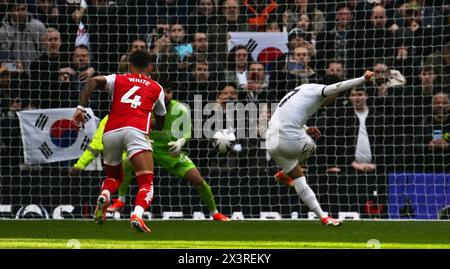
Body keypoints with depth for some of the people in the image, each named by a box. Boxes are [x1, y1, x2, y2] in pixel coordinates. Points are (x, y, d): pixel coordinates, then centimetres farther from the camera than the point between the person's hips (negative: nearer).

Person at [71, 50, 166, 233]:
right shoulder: (156, 88, 25)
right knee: (147, 183, -9)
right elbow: (160, 123, 34)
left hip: (110, 133, 3)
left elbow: (93, 81, 3)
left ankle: (104, 196, -8)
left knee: (114, 177, 26)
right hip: (136, 131, -3)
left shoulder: (118, 79, 24)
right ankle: (137, 215, -39)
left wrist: (80, 108, -2)